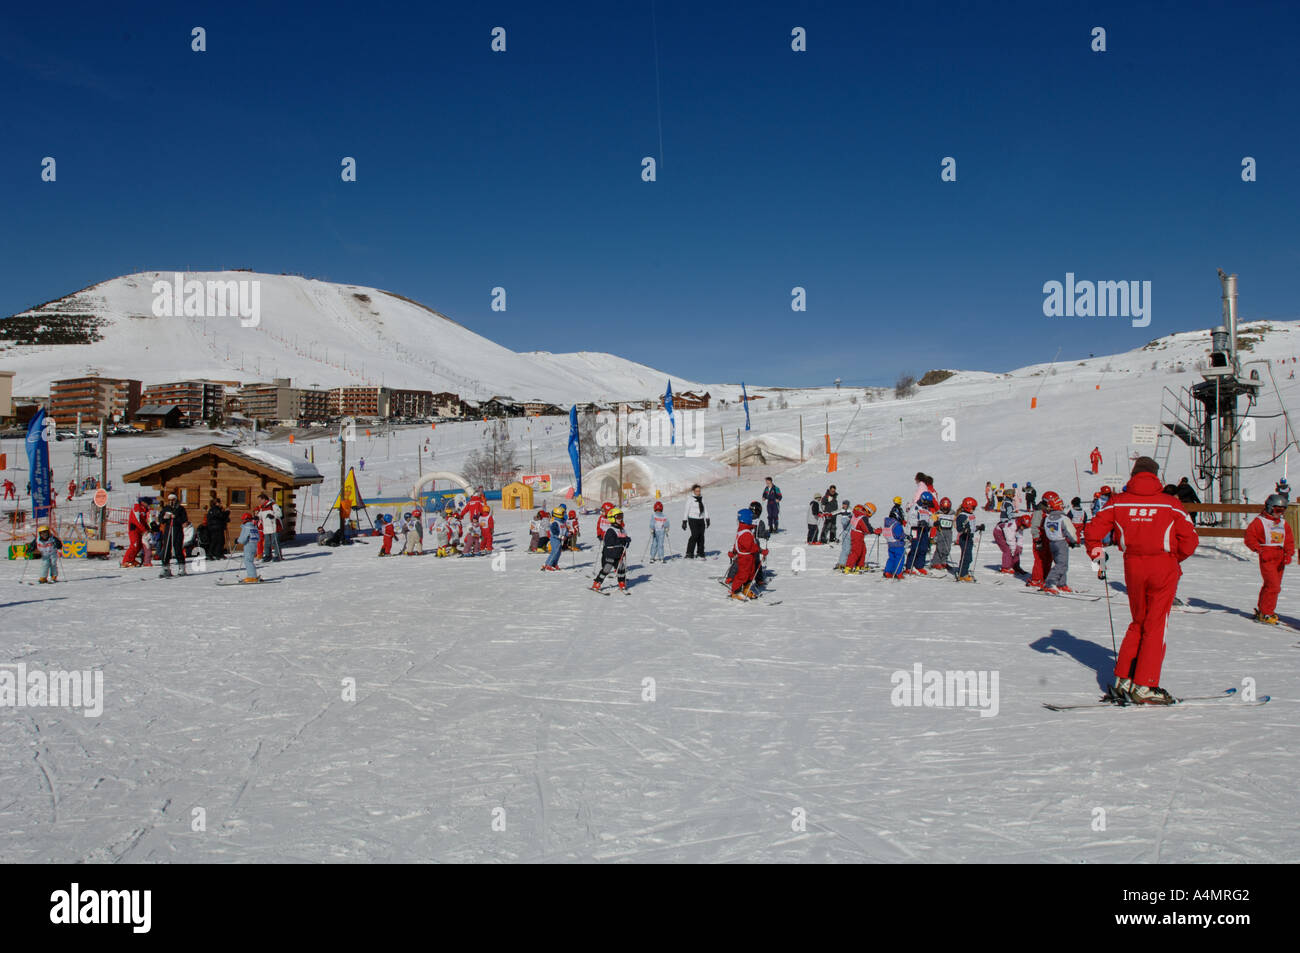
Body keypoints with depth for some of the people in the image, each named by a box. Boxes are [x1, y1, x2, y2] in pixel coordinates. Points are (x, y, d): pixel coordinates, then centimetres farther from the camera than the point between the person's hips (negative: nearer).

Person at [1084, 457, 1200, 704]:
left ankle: (1123, 680, 13)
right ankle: (1144, 686, -1)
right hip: (1164, 568, -2)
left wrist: (1097, 555, 16)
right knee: (1156, 626, 3)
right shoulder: (1171, 504, -3)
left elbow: (1092, 532, 0)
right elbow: (1189, 542, -3)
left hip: (1133, 567, 3)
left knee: (1138, 623, 17)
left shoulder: (1118, 502, 1)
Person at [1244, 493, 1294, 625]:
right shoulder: (1259, 521, -3)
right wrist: (1260, 550, -16)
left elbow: (1289, 541, 16)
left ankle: (1260, 610, 26)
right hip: (1267, 558, -7)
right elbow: (1249, 538, -5)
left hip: (1280, 559, 7)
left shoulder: (1284, 524, 16)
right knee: (1273, 586, -15)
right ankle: (1265, 614, -7)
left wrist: (1289, 554, 0)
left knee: (1270, 586, 12)